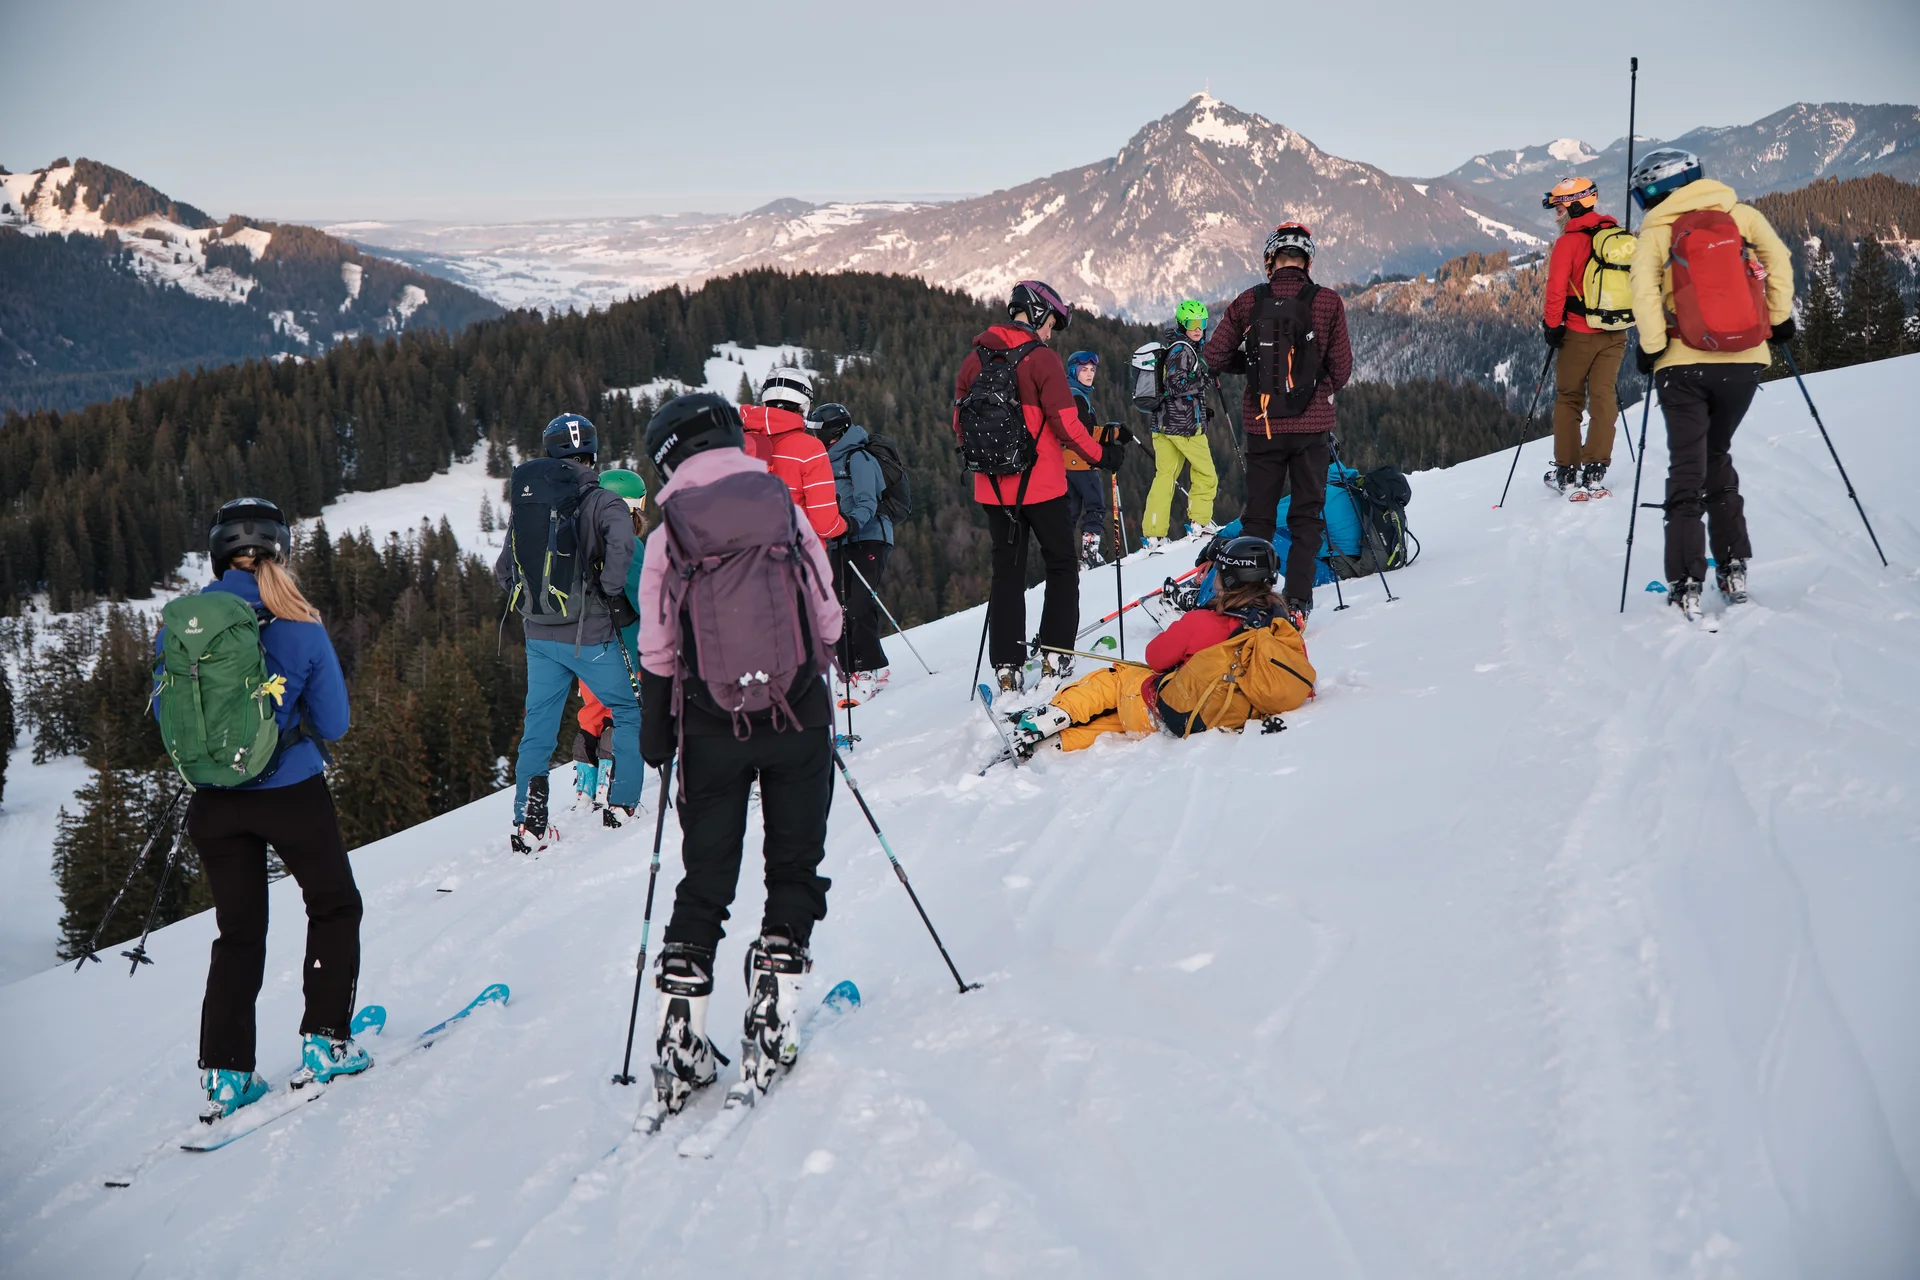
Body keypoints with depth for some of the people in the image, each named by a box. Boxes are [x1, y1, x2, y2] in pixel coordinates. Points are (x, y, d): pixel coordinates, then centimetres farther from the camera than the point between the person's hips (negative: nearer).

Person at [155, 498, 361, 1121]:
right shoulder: (300, 627, -12)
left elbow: (166, 717, 6)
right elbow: (333, 723, -6)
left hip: (214, 802, 3)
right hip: (290, 793, -3)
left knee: (238, 932, 16)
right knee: (334, 906, 18)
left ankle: (225, 1074, 12)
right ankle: (324, 1044, 13)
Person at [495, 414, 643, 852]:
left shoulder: (524, 502, 7)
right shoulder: (602, 502, -10)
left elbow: (503, 572, 12)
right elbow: (621, 545, -29)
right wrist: (613, 596, -16)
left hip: (539, 636, 5)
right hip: (588, 636, -5)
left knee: (538, 728, 13)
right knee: (630, 712, 13)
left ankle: (527, 822, 9)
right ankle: (622, 805, 11)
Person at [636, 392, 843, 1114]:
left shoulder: (668, 534, -4)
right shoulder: (786, 509, -1)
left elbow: (658, 654, -4)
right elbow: (828, 623, 1)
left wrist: (655, 738, 8)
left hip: (712, 727, 0)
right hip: (799, 717, 0)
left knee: (705, 880, 10)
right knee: (795, 868, 11)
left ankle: (680, 1041, 8)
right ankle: (770, 1027, 4)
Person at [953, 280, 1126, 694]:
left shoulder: (975, 359, 4)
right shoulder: (1042, 359, -11)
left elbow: (960, 419, 11)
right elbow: (1065, 423, -15)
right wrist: (1101, 455, -2)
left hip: (993, 486, 5)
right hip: (1041, 484, -4)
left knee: (1007, 571, 11)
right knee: (1062, 566, 11)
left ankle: (1007, 666, 5)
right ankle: (1056, 655, 6)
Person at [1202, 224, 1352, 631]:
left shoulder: (1248, 303, -4)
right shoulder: (1327, 302, -7)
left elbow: (1212, 358, 0)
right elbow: (1342, 369, -3)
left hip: (1262, 425, 1)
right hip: (1312, 425, -1)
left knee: (1258, 516, 12)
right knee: (1307, 515, 8)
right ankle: (1296, 603, 0)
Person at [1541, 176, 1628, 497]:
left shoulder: (1569, 242, -12)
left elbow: (1557, 289, -15)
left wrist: (1552, 326, -5)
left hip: (1579, 333, -5)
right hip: (1615, 333, 5)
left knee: (1568, 399, 8)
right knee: (1604, 397, 6)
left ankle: (1566, 471, 10)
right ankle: (1595, 470, -1)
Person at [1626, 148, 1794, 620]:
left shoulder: (1655, 232, -2)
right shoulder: (1742, 214, 7)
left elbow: (1644, 292, -14)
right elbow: (1778, 261, 1)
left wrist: (1651, 348, -8)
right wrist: (1779, 318, 10)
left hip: (1685, 366, -3)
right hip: (1746, 362, 3)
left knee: (1687, 471, 4)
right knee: (1717, 458, 21)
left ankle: (1687, 586, -4)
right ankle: (1733, 571, 16)